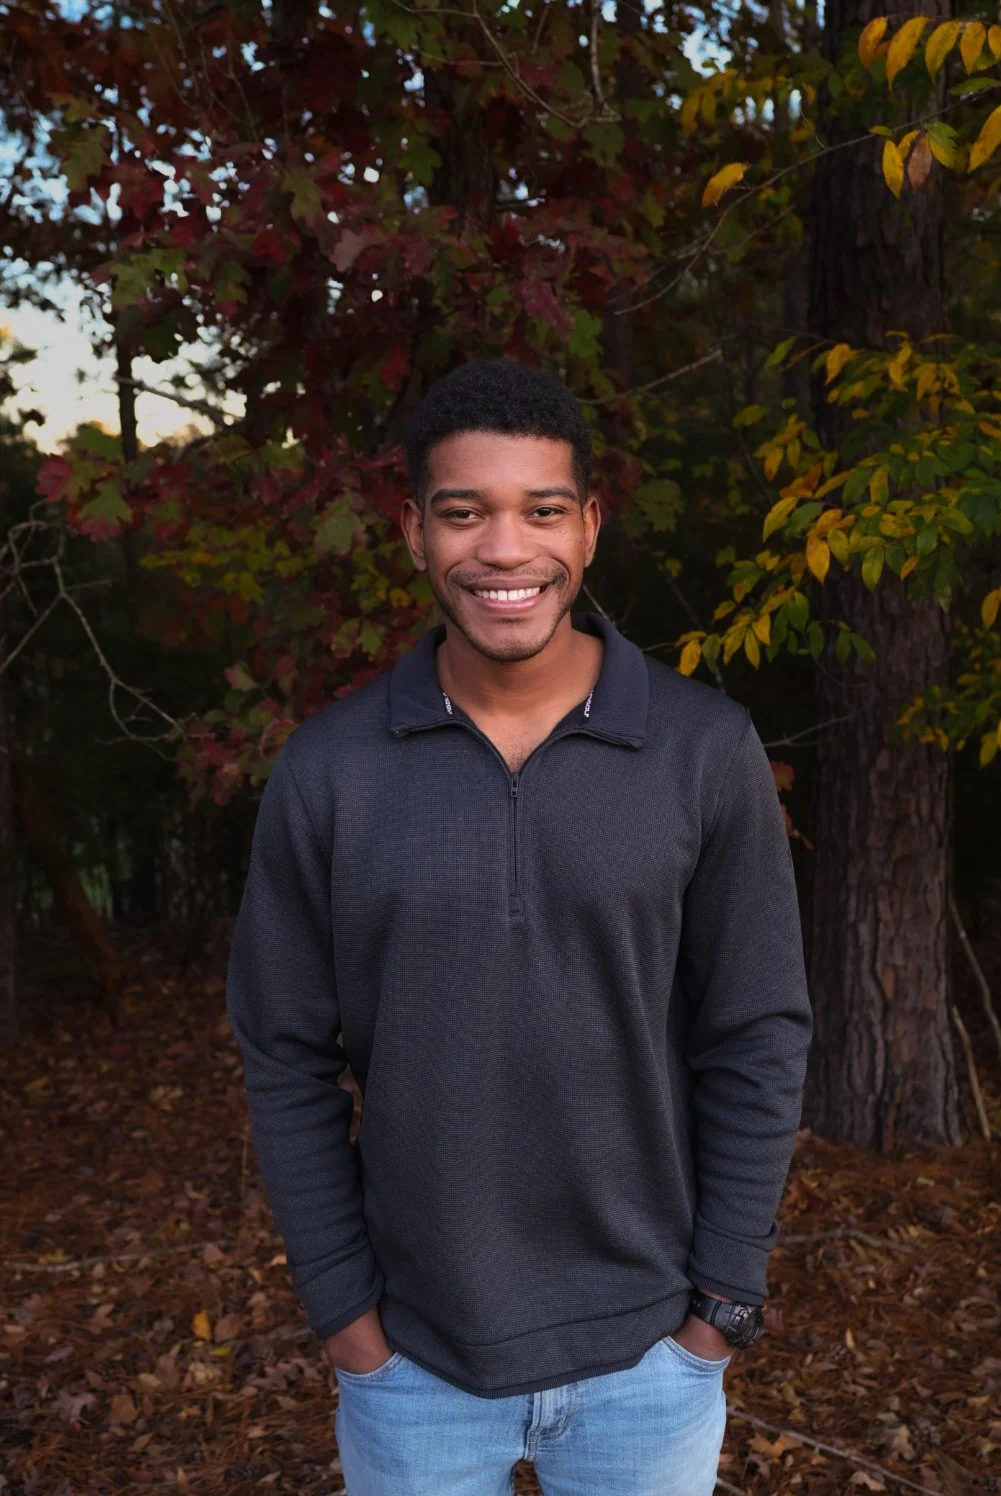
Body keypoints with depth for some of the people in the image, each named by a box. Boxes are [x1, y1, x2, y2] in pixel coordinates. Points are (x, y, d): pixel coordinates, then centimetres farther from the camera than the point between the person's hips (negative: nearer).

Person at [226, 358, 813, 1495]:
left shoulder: (706, 751, -10)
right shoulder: (327, 768, -8)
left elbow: (758, 1040, -5)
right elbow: (286, 1059, -2)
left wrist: (723, 1297, -4)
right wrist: (340, 1305, -3)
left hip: (648, 1358, 0)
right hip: (409, 1361, 1)